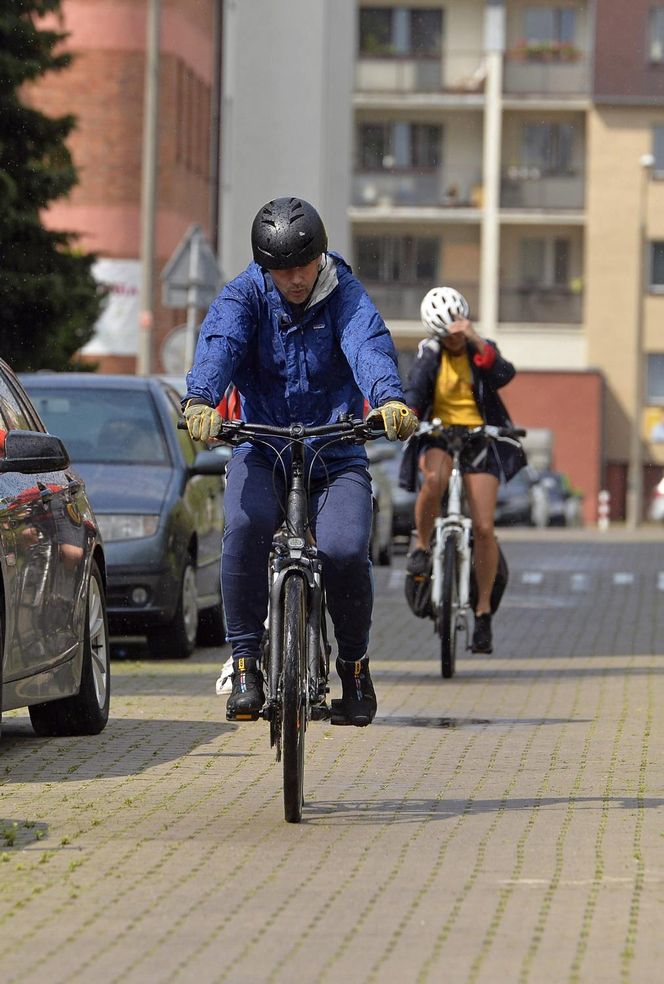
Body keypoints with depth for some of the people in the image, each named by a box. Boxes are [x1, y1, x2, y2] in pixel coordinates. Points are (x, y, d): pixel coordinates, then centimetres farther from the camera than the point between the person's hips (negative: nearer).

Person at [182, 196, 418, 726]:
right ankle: (246, 663, -16)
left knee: (346, 551, -24)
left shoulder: (346, 295, -6)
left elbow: (370, 345, -26)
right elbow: (219, 344, -23)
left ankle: (354, 663, 5)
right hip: (261, 452, 0)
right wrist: (201, 401, -45)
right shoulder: (247, 294, -4)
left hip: (335, 457, 0)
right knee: (245, 526, -30)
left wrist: (389, 399, -48)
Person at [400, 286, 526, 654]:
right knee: (434, 478, -38)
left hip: (479, 439, 0)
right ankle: (422, 546, -13)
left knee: (484, 528, -9)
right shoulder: (429, 354, 2)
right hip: (438, 437, 0)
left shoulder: (481, 351, 1)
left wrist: (476, 340, -30)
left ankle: (483, 610, 3)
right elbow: (414, 390, -11)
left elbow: (504, 374, -20)